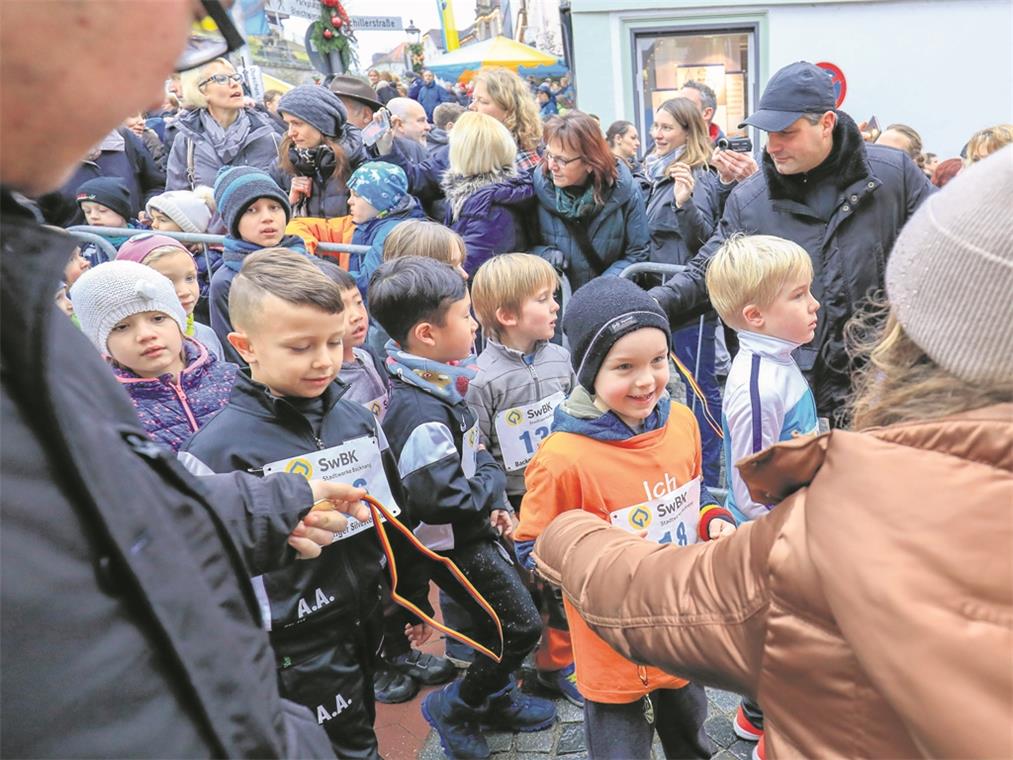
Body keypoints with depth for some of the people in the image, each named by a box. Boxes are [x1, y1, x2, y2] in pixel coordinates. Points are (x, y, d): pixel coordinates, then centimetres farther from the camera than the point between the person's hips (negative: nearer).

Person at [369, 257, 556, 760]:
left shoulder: (436, 387, 0)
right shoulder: (420, 413, -31)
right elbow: (440, 499, -32)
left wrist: (489, 503, 5)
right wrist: (493, 484, -16)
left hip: (474, 530, 9)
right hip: (454, 545, -9)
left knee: (499, 622, 22)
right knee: (522, 627, 1)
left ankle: (498, 698, 44)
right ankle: (454, 706, 19)